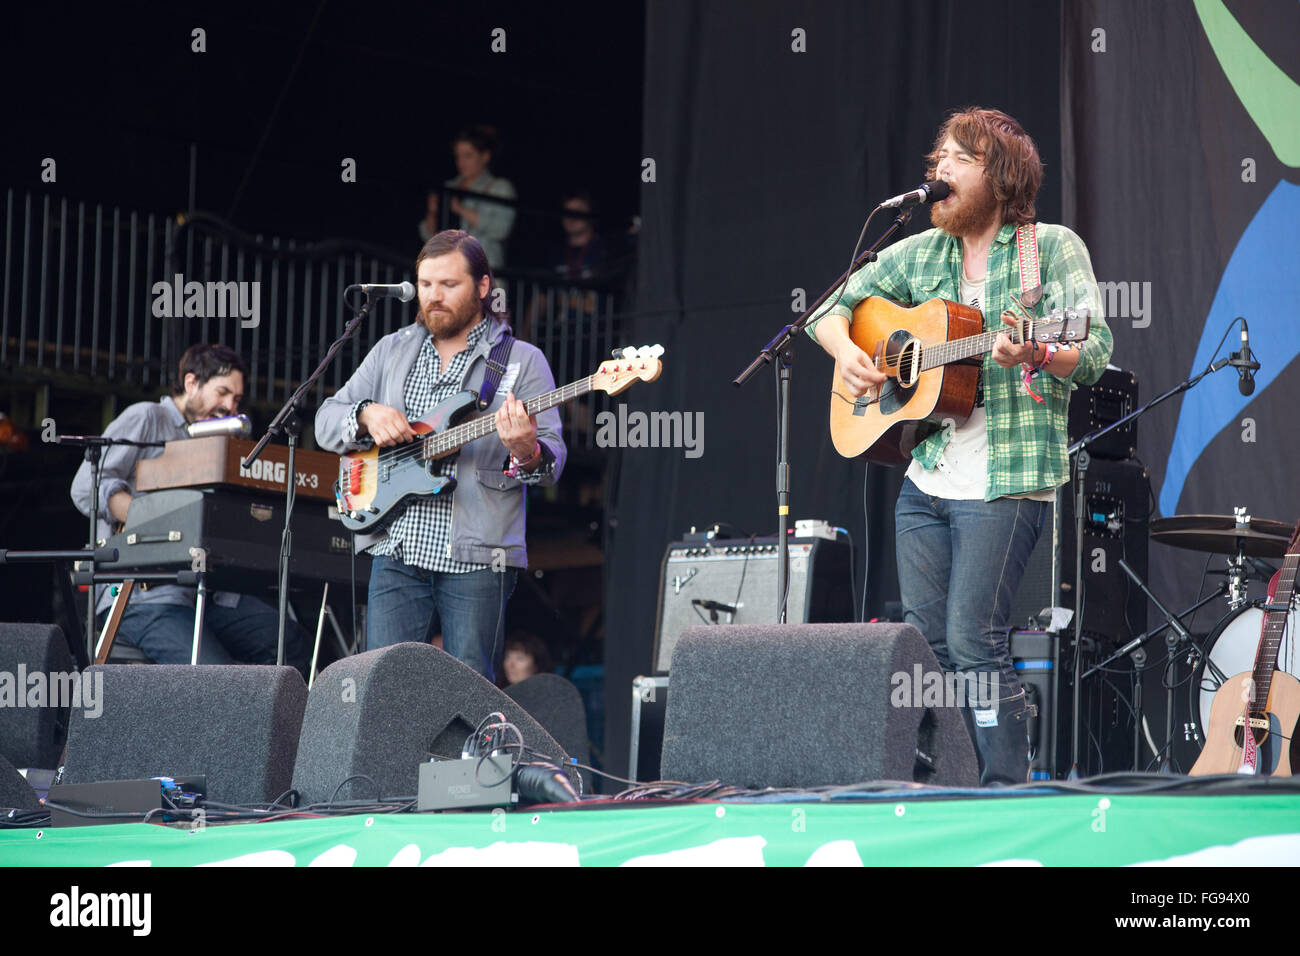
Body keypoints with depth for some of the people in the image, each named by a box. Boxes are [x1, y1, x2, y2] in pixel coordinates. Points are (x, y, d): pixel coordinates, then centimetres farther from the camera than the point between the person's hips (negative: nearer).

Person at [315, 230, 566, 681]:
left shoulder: (522, 361, 4)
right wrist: (366, 416, -7)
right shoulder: (392, 351, 15)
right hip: (397, 555, 3)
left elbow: (553, 460, -2)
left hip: (477, 559, -3)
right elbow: (326, 422, 15)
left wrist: (526, 453, -26)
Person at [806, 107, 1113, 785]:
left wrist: (1033, 353, -30)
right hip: (924, 479, 6)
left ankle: (1009, 790, -4)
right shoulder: (918, 253, 14)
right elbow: (831, 310, 21)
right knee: (925, 641, 6)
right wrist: (845, 352, -1)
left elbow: (1094, 354, -9)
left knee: (973, 641, -12)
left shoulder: (1053, 248, -1)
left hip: (1007, 481, -6)